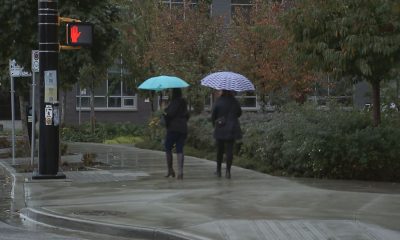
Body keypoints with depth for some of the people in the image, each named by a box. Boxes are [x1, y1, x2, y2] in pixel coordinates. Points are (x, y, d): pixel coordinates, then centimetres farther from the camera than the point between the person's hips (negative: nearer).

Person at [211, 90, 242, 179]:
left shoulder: (219, 101, -10)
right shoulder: (234, 101, -2)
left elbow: (213, 115, -4)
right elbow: (239, 113, 11)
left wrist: (214, 124, 15)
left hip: (220, 129, -1)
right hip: (232, 129, 1)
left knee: (219, 150, 12)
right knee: (229, 150, 2)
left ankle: (218, 170, 22)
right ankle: (228, 171, -5)